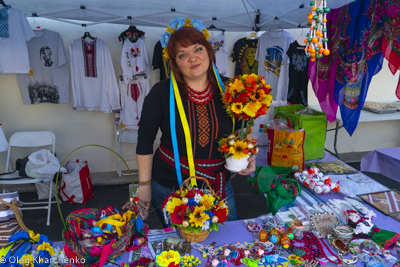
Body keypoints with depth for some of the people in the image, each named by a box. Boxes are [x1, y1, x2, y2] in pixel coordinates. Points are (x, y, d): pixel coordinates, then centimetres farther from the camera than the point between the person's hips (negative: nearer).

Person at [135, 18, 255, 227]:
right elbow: (145, 141, -6)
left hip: (219, 185, 3)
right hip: (170, 188, -2)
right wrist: (144, 185, -3)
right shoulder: (161, 93, -14)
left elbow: (238, 133, 8)